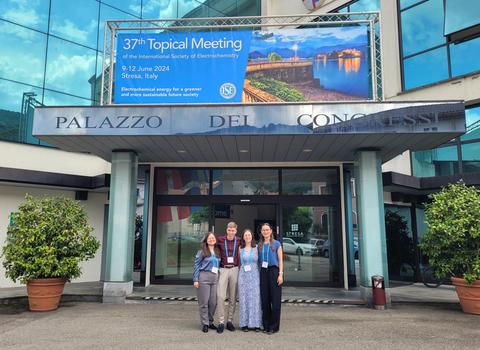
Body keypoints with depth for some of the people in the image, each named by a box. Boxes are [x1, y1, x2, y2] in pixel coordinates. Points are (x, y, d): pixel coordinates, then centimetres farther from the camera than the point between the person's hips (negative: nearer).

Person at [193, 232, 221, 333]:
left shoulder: (218, 251, 14)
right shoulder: (202, 251, 1)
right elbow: (197, 265, -1)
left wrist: (220, 278, 10)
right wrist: (195, 280, -7)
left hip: (215, 278, 4)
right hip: (204, 277, -4)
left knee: (213, 302, 4)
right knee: (204, 302, 0)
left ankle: (210, 322, 20)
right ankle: (205, 324, 9)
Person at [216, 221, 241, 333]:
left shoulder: (238, 241, 4)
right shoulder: (220, 240, 0)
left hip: (234, 269, 2)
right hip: (223, 270, -2)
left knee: (233, 297, 6)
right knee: (220, 296, -8)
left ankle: (230, 321, 16)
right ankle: (221, 322, 1)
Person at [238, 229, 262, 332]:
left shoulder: (257, 247, 4)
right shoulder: (240, 249, 7)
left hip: (255, 275, -1)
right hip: (243, 275, 1)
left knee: (255, 299, -2)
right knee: (244, 299, 1)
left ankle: (256, 324, 7)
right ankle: (244, 323, 10)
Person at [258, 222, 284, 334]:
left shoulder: (276, 244, 2)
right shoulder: (260, 245, 13)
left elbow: (280, 260, 0)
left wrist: (280, 274, -9)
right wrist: (258, 274, 7)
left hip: (274, 271, -4)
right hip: (263, 272, 4)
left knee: (275, 299, -3)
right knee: (265, 299, 6)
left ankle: (274, 326, 6)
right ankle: (266, 326, 15)